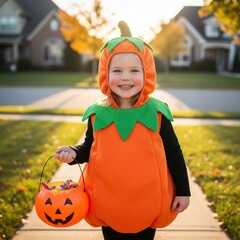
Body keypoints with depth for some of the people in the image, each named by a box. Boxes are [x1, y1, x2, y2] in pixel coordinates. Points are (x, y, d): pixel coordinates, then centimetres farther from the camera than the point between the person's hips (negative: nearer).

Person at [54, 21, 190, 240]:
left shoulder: (156, 113, -9)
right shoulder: (97, 114, -6)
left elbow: (174, 154, -1)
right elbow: (89, 149, 9)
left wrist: (183, 191, 0)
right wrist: (73, 153, -12)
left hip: (149, 205, -1)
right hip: (107, 206, 1)